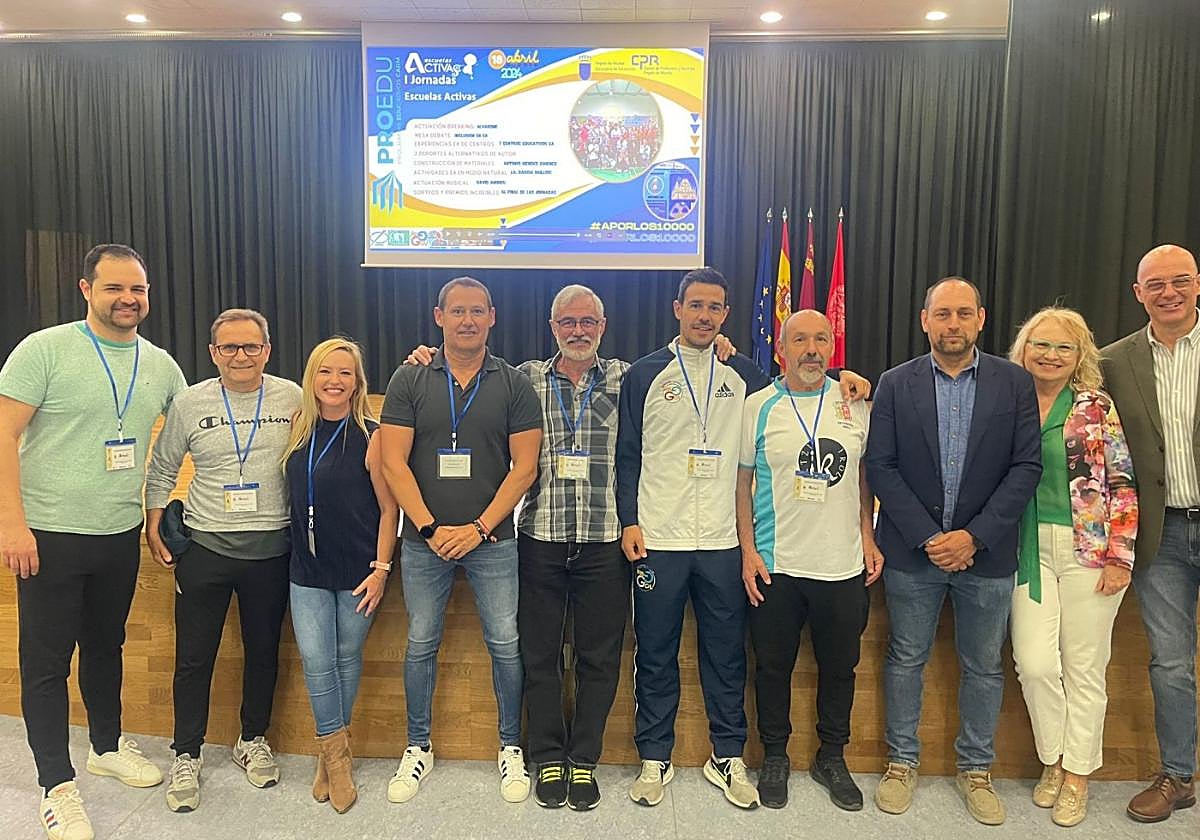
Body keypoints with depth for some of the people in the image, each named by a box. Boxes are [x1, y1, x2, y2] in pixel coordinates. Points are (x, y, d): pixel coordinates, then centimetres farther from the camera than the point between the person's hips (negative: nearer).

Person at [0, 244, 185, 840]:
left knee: (106, 647, 20)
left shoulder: (162, 365, 5)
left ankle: (108, 746, 38)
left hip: (122, 535, 5)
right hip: (49, 536, -4)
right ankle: (57, 785, 18)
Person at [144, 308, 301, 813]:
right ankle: (187, 756, 26)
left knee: (263, 651, 14)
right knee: (194, 657, 7)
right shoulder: (190, 403, -1)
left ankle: (253, 740, 34)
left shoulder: (292, 399, -3)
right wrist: (154, 529, 3)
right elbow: (162, 470, 9)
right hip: (205, 547, 0)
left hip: (271, 549, 0)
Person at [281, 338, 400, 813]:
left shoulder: (370, 436, -11)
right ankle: (336, 755, 15)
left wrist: (380, 568, -12)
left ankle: (332, 752, 27)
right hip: (308, 571, 4)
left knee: (347, 658, 9)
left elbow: (389, 508, -9)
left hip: (357, 570, -3)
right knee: (315, 659, -1)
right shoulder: (299, 431, 3)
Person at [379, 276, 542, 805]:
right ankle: (418, 748, 29)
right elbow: (394, 463, -3)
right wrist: (430, 528, -10)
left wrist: (479, 528, -11)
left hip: (492, 539, 0)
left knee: (506, 645, 4)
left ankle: (511, 747, 24)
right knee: (420, 645, 10)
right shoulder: (409, 380, 2)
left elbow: (524, 467, -3)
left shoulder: (514, 385, 1)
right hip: (424, 539, 1)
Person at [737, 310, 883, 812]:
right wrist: (748, 552, -5)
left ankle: (832, 758, 34)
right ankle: (775, 757, 29)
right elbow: (742, 483, 0)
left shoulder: (854, 404, 5)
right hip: (775, 565, -2)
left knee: (839, 666, 14)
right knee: (773, 666, 9)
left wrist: (868, 537, 5)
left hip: (843, 564, 2)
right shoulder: (758, 406, -2)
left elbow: (864, 475, 13)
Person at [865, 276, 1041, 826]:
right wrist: (928, 538, -12)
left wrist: (974, 536, -14)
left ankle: (976, 769, 32)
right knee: (906, 659, 11)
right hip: (912, 551, 0)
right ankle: (902, 762, 28)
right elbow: (880, 467, -5)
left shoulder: (1015, 384, 0)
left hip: (986, 552, 1)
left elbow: (1026, 467, -5)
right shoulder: (896, 384, -2)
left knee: (984, 667, 13)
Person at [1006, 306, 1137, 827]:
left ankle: (1077, 774, 24)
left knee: (1084, 665, 6)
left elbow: (1123, 487, -4)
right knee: (1034, 662, -3)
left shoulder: (1097, 409, -3)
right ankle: (1053, 759, 22)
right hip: (1029, 550, 2)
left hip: (1090, 549, -2)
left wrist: (1120, 556, -8)